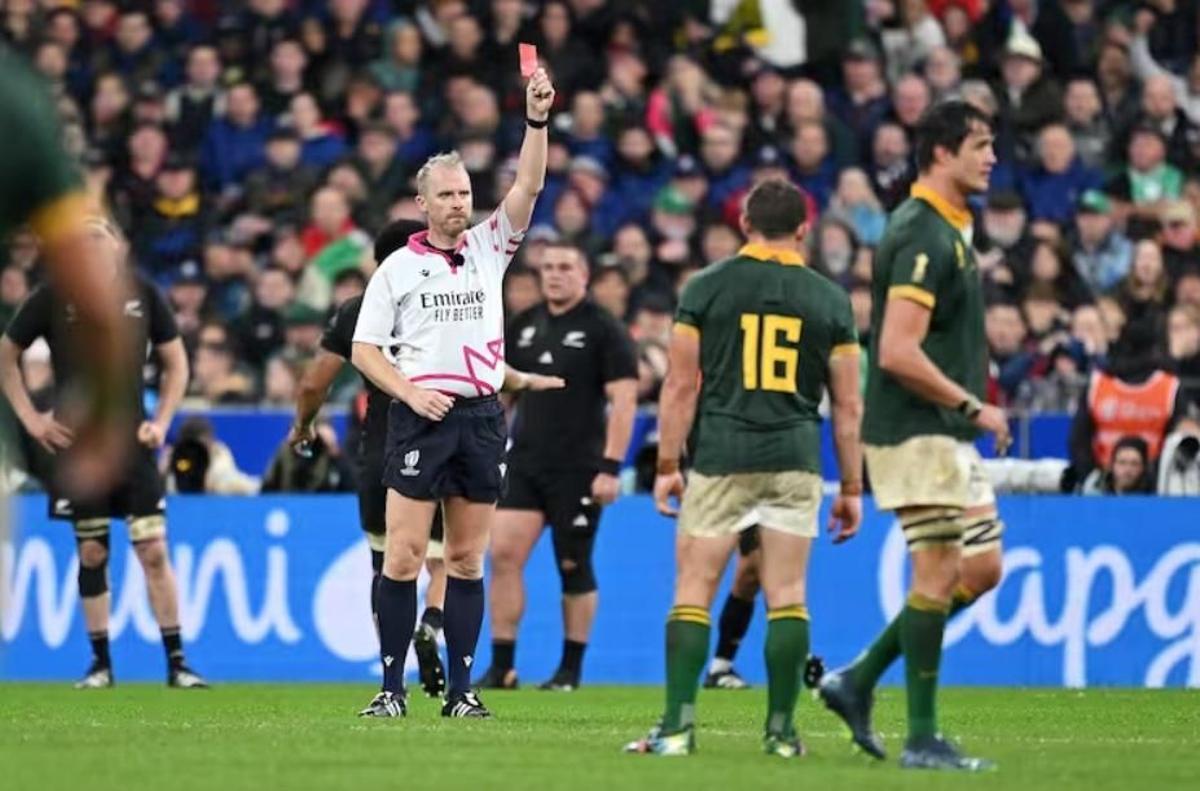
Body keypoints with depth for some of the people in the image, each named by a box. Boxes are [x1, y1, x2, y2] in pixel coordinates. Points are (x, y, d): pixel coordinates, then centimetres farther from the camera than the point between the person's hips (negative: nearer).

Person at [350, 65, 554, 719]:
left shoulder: (489, 248, 10)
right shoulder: (398, 268, 4)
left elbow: (528, 186, -2)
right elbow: (364, 349, 4)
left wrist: (537, 119, -14)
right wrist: (410, 392, -10)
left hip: (481, 416, 3)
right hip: (419, 415, -3)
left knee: (468, 559, 5)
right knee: (404, 553, -7)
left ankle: (461, 688, 7)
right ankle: (391, 685, -4)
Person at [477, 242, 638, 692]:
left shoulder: (603, 330, -5)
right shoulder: (524, 326, 11)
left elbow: (623, 400, -10)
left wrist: (611, 466, -16)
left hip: (577, 469, -5)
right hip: (524, 464, 5)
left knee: (574, 567, 2)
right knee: (503, 554, -6)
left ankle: (571, 669, 13)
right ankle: (501, 667, -2)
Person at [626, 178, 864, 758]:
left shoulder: (706, 287, 2)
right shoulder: (829, 299, 6)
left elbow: (681, 385, -1)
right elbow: (847, 404, 7)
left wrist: (667, 465, 5)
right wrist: (852, 487, 12)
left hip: (720, 458, -1)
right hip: (795, 461, 1)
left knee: (694, 590, 1)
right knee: (787, 596, 4)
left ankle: (678, 725, -5)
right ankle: (781, 730, 4)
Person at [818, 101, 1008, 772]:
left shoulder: (950, 231, 16)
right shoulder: (923, 237, -16)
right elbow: (898, 352, -23)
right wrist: (973, 407, -17)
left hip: (948, 434, 10)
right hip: (917, 434, -10)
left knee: (982, 567, 10)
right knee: (939, 575, -7)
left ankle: (859, 681, 15)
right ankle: (922, 739, -2)